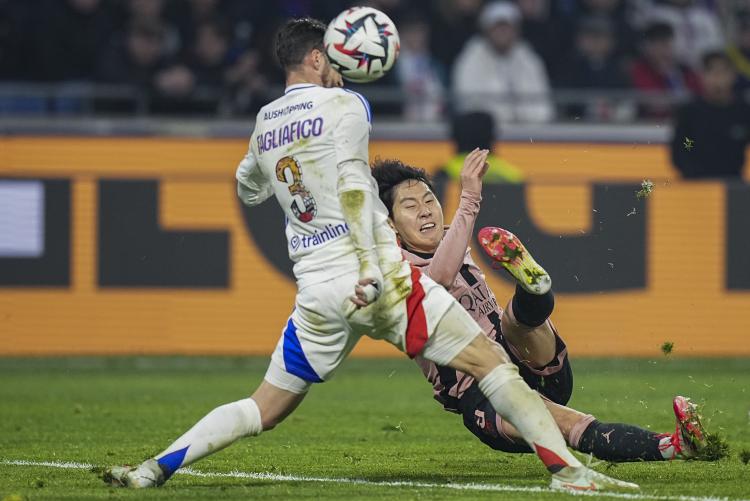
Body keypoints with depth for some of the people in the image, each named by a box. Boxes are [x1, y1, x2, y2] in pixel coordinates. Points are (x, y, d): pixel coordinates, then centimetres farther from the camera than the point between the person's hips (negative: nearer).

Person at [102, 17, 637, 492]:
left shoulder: (265, 122, 16)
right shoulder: (344, 104, -1)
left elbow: (248, 190, 35)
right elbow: (352, 184, -15)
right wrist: (369, 263, -25)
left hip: (317, 292, 5)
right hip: (380, 281, -5)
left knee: (267, 407, 17)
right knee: (491, 362, -4)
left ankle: (157, 466, 5)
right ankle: (566, 467, -15)